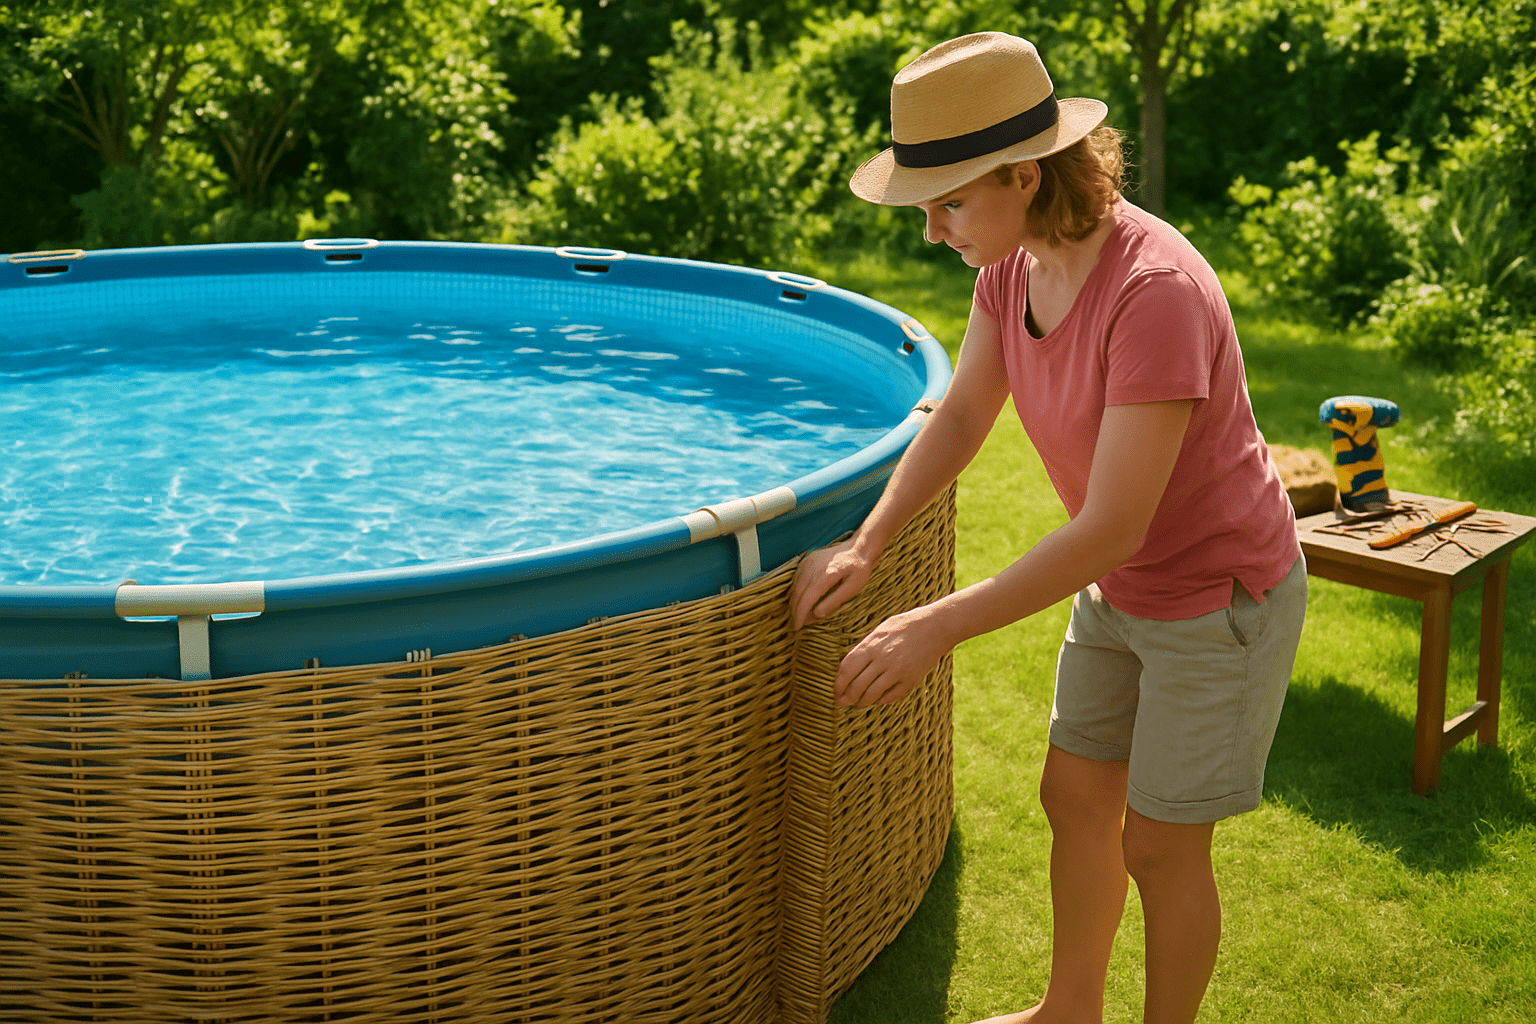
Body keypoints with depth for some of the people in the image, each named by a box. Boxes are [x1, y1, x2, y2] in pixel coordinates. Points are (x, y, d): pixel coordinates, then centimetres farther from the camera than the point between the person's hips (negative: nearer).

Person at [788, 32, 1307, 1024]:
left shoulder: (1155, 292, -35)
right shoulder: (1016, 258, -9)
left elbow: (1110, 528, -33)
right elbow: (960, 418, 1)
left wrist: (940, 626, -31)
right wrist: (864, 547, -11)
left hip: (1221, 598, -8)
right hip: (1124, 587, 8)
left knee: (1160, 847, 6)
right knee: (1075, 801, 18)